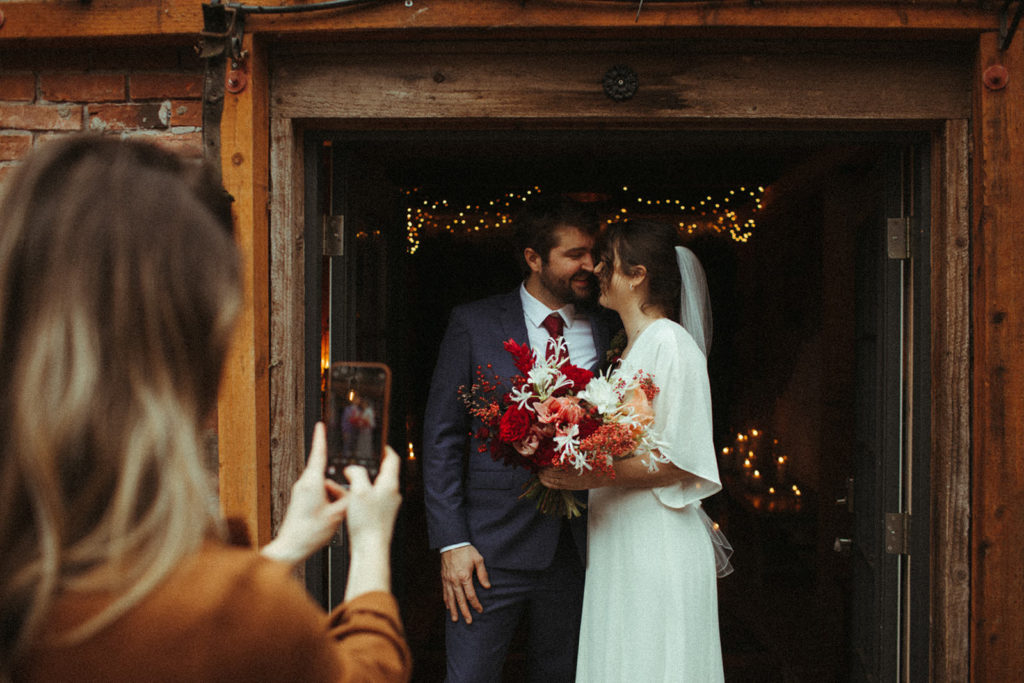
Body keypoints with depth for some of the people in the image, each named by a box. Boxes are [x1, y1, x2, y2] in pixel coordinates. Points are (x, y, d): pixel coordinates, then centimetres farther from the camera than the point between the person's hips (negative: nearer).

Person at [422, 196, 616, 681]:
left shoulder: (609, 335, 6)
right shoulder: (473, 324, -1)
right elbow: (442, 438, -2)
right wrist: (452, 542, -8)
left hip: (579, 548, 3)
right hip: (494, 547, -2)